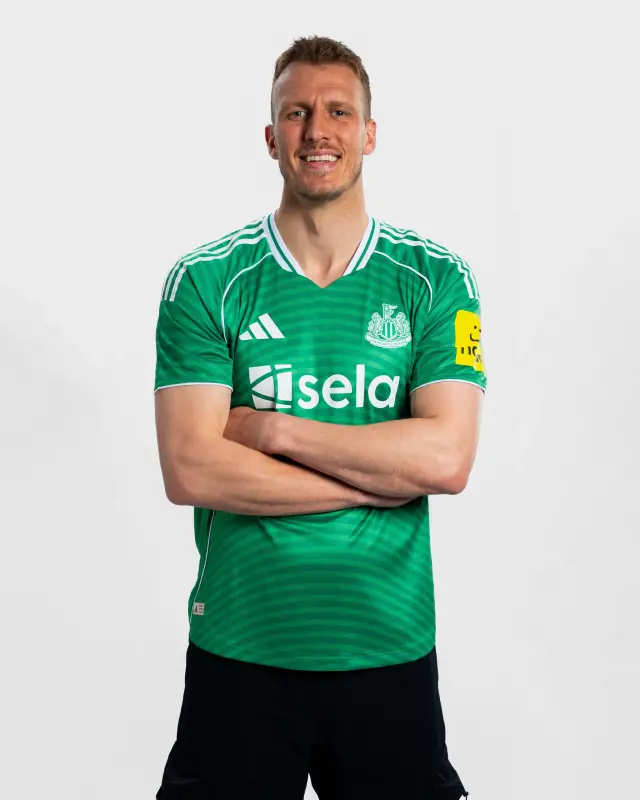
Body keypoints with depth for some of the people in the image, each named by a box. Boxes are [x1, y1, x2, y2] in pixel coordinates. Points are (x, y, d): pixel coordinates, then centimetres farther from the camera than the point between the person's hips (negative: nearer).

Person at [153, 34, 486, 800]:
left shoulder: (437, 279, -2)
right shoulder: (203, 282, -4)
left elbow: (446, 456, -13)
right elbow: (189, 471, -14)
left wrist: (272, 428, -15)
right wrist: (383, 477, -14)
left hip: (389, 647, 1)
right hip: (238, 646, 0)